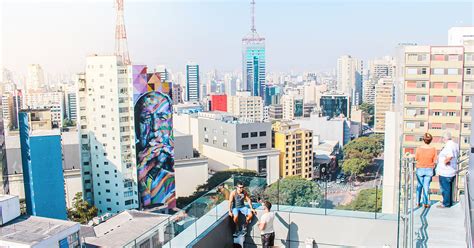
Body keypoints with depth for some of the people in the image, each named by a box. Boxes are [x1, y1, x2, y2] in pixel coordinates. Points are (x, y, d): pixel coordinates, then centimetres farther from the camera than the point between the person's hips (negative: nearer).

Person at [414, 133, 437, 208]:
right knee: (426, 186, 8)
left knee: (419, 185, 16)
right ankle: (425, 203, 11)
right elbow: (434, 161, -7)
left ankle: (418, 202, 21)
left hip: (420, 169, 0)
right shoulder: (433, 149, -12)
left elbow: (416, 158, -2)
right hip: (429, 170, 0)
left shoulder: (419, 149, -15)